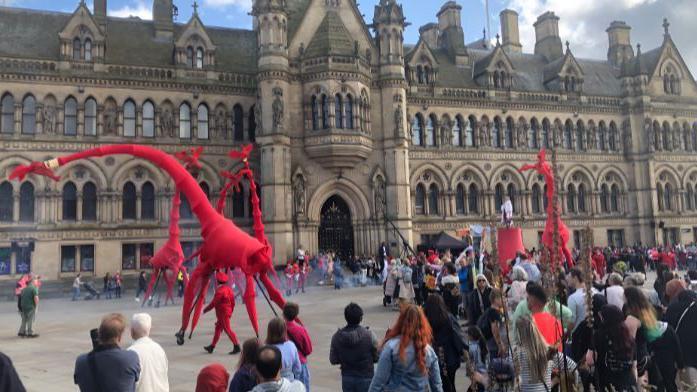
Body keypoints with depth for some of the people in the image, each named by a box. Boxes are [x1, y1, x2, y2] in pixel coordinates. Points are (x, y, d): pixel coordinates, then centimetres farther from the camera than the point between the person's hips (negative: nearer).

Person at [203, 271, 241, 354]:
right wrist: (230, 311, 22)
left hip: (222, 313, -9)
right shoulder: (228, 289, 8)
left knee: (227, 330, -6)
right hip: (227, 313, 9)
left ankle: (237, 346, -6)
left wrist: (206, 309, -2)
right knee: (218, 329, 16)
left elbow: (214, 303, -16)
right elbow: (232, 302, 13)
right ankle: (212, 346, 25)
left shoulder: (220, 291, -20)